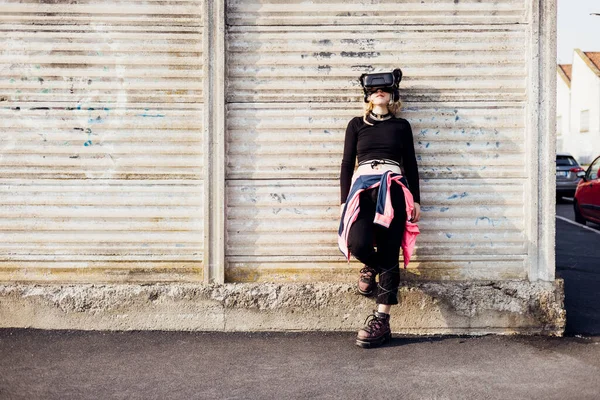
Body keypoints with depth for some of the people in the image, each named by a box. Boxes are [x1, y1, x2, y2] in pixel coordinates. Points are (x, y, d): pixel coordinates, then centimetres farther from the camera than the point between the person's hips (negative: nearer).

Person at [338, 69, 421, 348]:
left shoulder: (401, 126, 19)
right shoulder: (356, 124, 18)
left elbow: (411, 165, 16)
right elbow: (346, 164, 14)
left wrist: (415, 200, 7)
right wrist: (345, 200, 6)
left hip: (393, 188, 0)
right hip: (362, 187, 0)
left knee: (389, 255, -8)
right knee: (358, 243, -25)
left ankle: (382, 321, -3)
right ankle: (372, 266, 14)